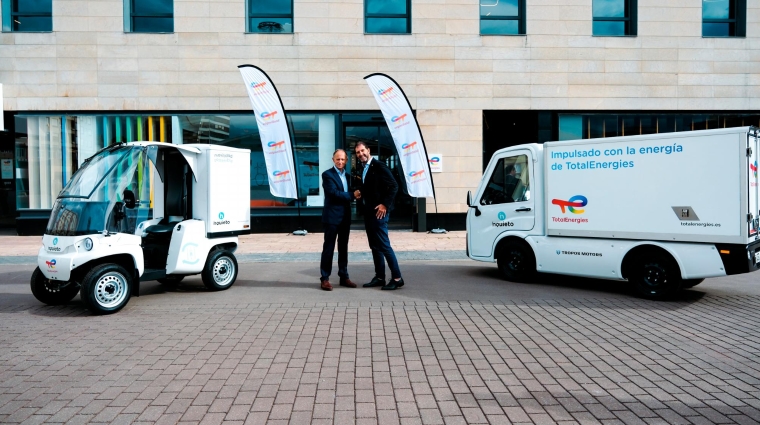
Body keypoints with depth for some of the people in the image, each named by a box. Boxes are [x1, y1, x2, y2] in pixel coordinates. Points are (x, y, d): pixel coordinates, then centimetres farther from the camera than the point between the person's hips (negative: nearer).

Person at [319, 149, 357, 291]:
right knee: (329, 248, -2)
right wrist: (352, 195, -12)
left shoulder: (347, 175, 15)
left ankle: (344, 276, 19)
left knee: (343, 248, 11)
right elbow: (334, 192, -17)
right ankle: (325, 278, 5)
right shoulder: (327, 175, -6)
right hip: (332, 216, -6)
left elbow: (351, 192, 14)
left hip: (345, 217, 6)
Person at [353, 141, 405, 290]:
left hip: (378, 212, -9)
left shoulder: (379, 166, -10)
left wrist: (385, 205, -19)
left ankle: (397, 278, 0)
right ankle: (379, 277, 17)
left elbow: (394, 186, -16)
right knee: (374, 246, 10)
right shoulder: (363, 169, 15)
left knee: (384, 245, -8)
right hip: (368, 212, 9)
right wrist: (359, 194, 3)